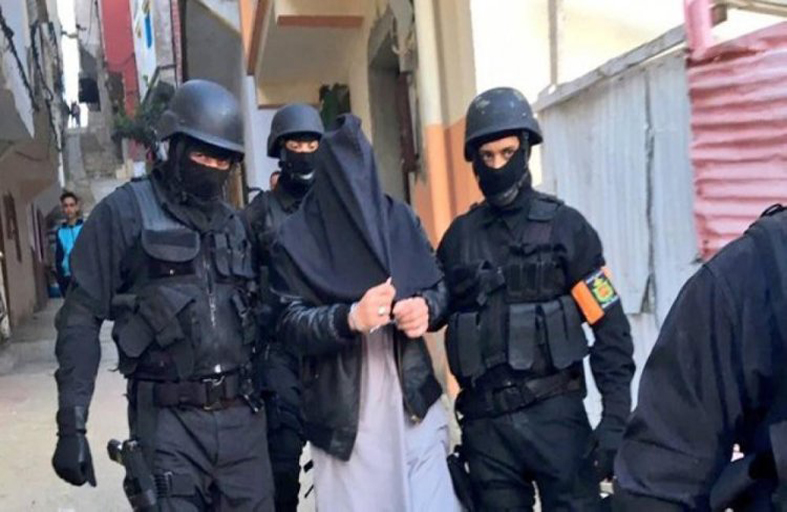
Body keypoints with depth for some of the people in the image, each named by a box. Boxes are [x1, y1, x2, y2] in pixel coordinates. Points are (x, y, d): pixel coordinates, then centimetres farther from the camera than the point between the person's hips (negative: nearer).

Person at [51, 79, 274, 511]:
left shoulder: (234, 223, 14)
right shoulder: (124, 212, -2)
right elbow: (81, 318, -6)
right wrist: (72, 425, -11)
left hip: (241, 415, 5)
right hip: (168, 421, -5)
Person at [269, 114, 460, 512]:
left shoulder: (400, 219, 5)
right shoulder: (298, 236, -2)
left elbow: (439, 287, 9)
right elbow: (291, 323, -9)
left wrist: (426, 308, -14)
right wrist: (349, 318, -27)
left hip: (413, 401, 2)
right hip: (343, 413, -2)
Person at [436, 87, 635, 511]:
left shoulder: (564, 225, -1)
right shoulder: (459, 237, 6)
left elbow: (611, 330, -3)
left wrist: (615, 419, -10)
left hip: (555, 412, -2)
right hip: (485, 421, 3)